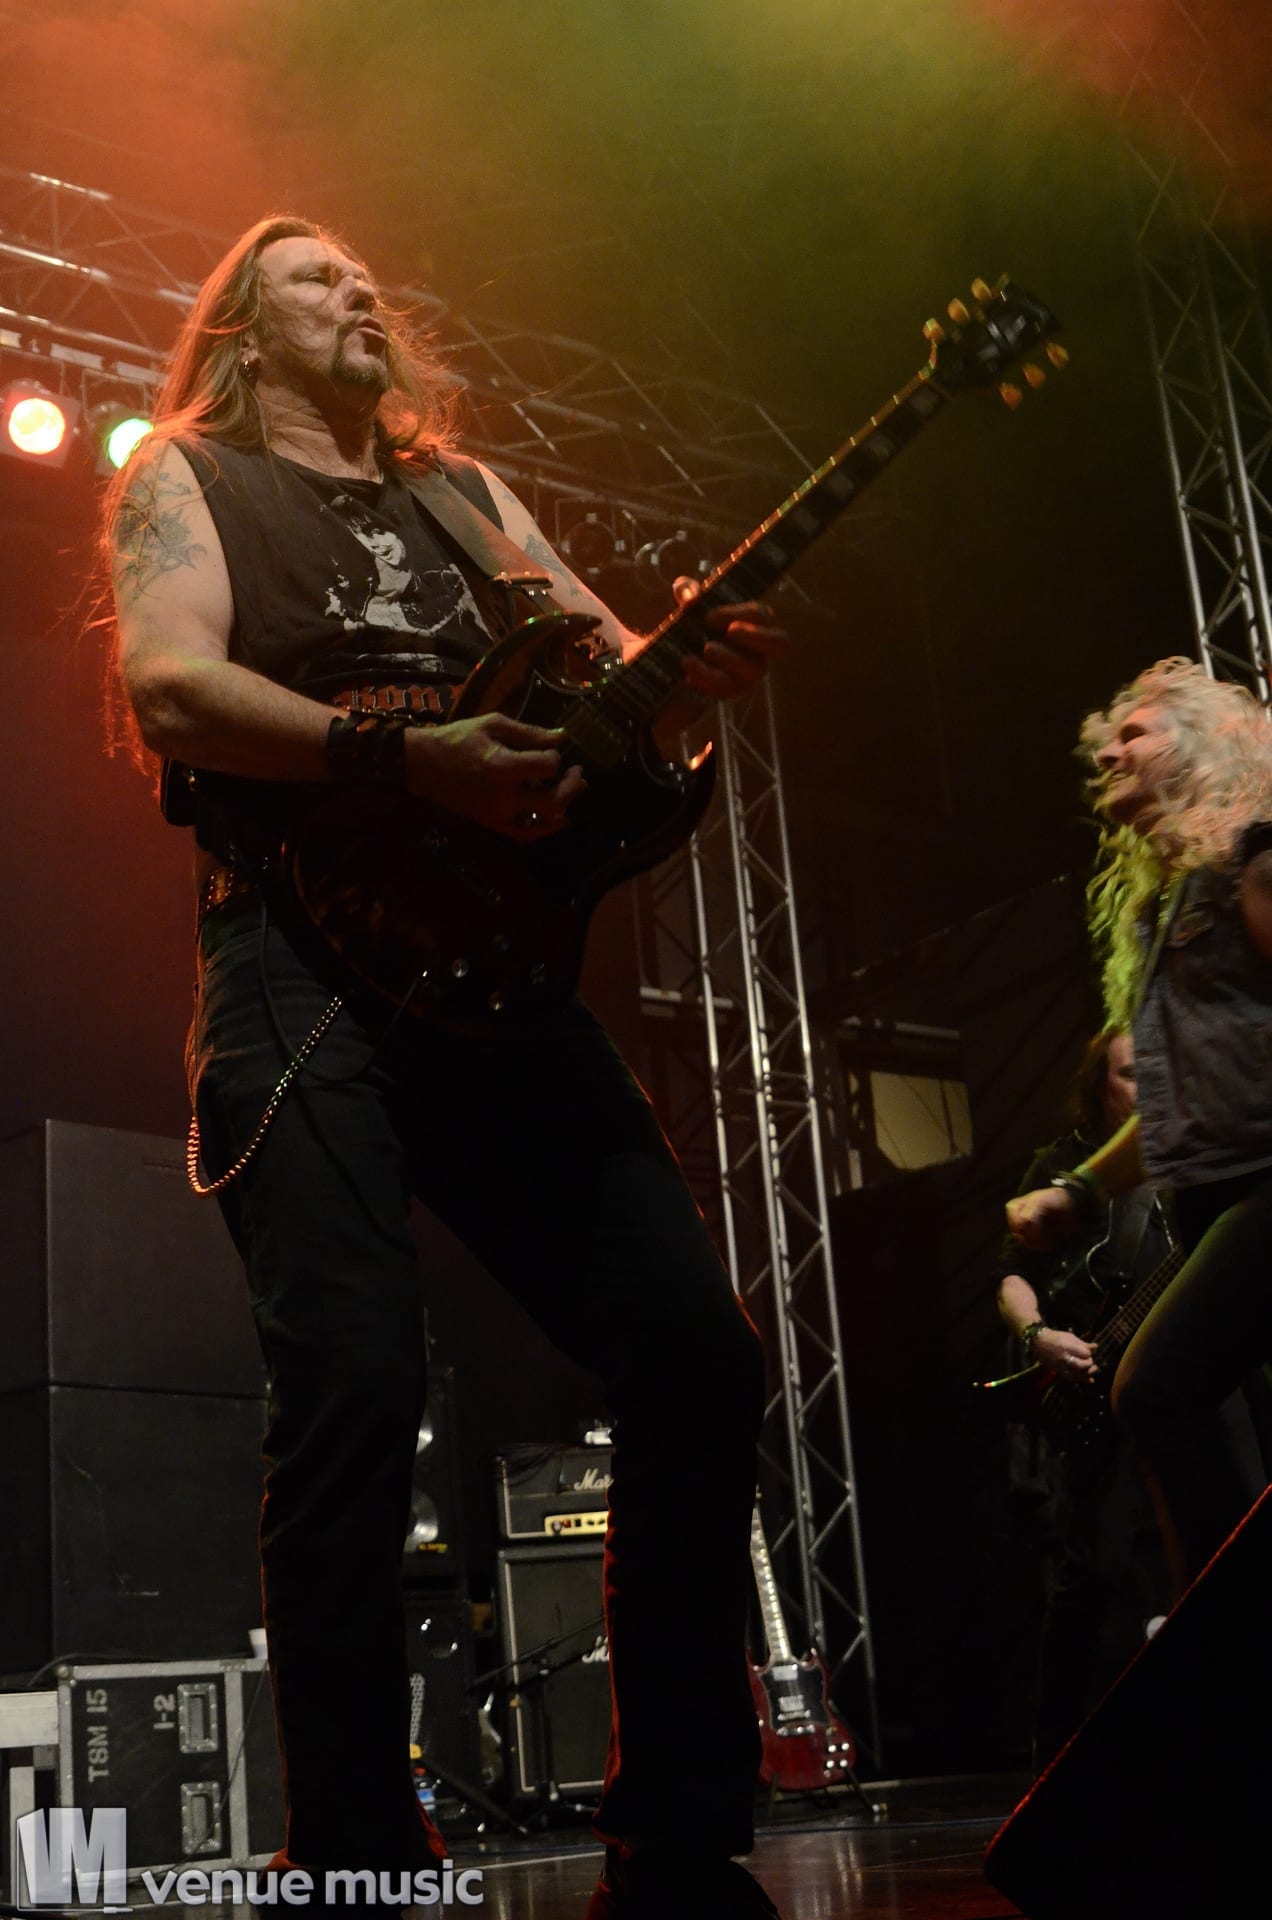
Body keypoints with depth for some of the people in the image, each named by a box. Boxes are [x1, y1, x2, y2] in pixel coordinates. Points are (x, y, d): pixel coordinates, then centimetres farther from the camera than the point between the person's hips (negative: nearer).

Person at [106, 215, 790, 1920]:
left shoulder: (468, 491, 29)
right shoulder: (185, 475, 14)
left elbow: (619, 669, 21)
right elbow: (170, 689, -5)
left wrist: (705, 667, -4)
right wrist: (410, 755, -17)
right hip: (301, 961, -5)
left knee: (699, 1357, -5)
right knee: (355, 1392, -18)